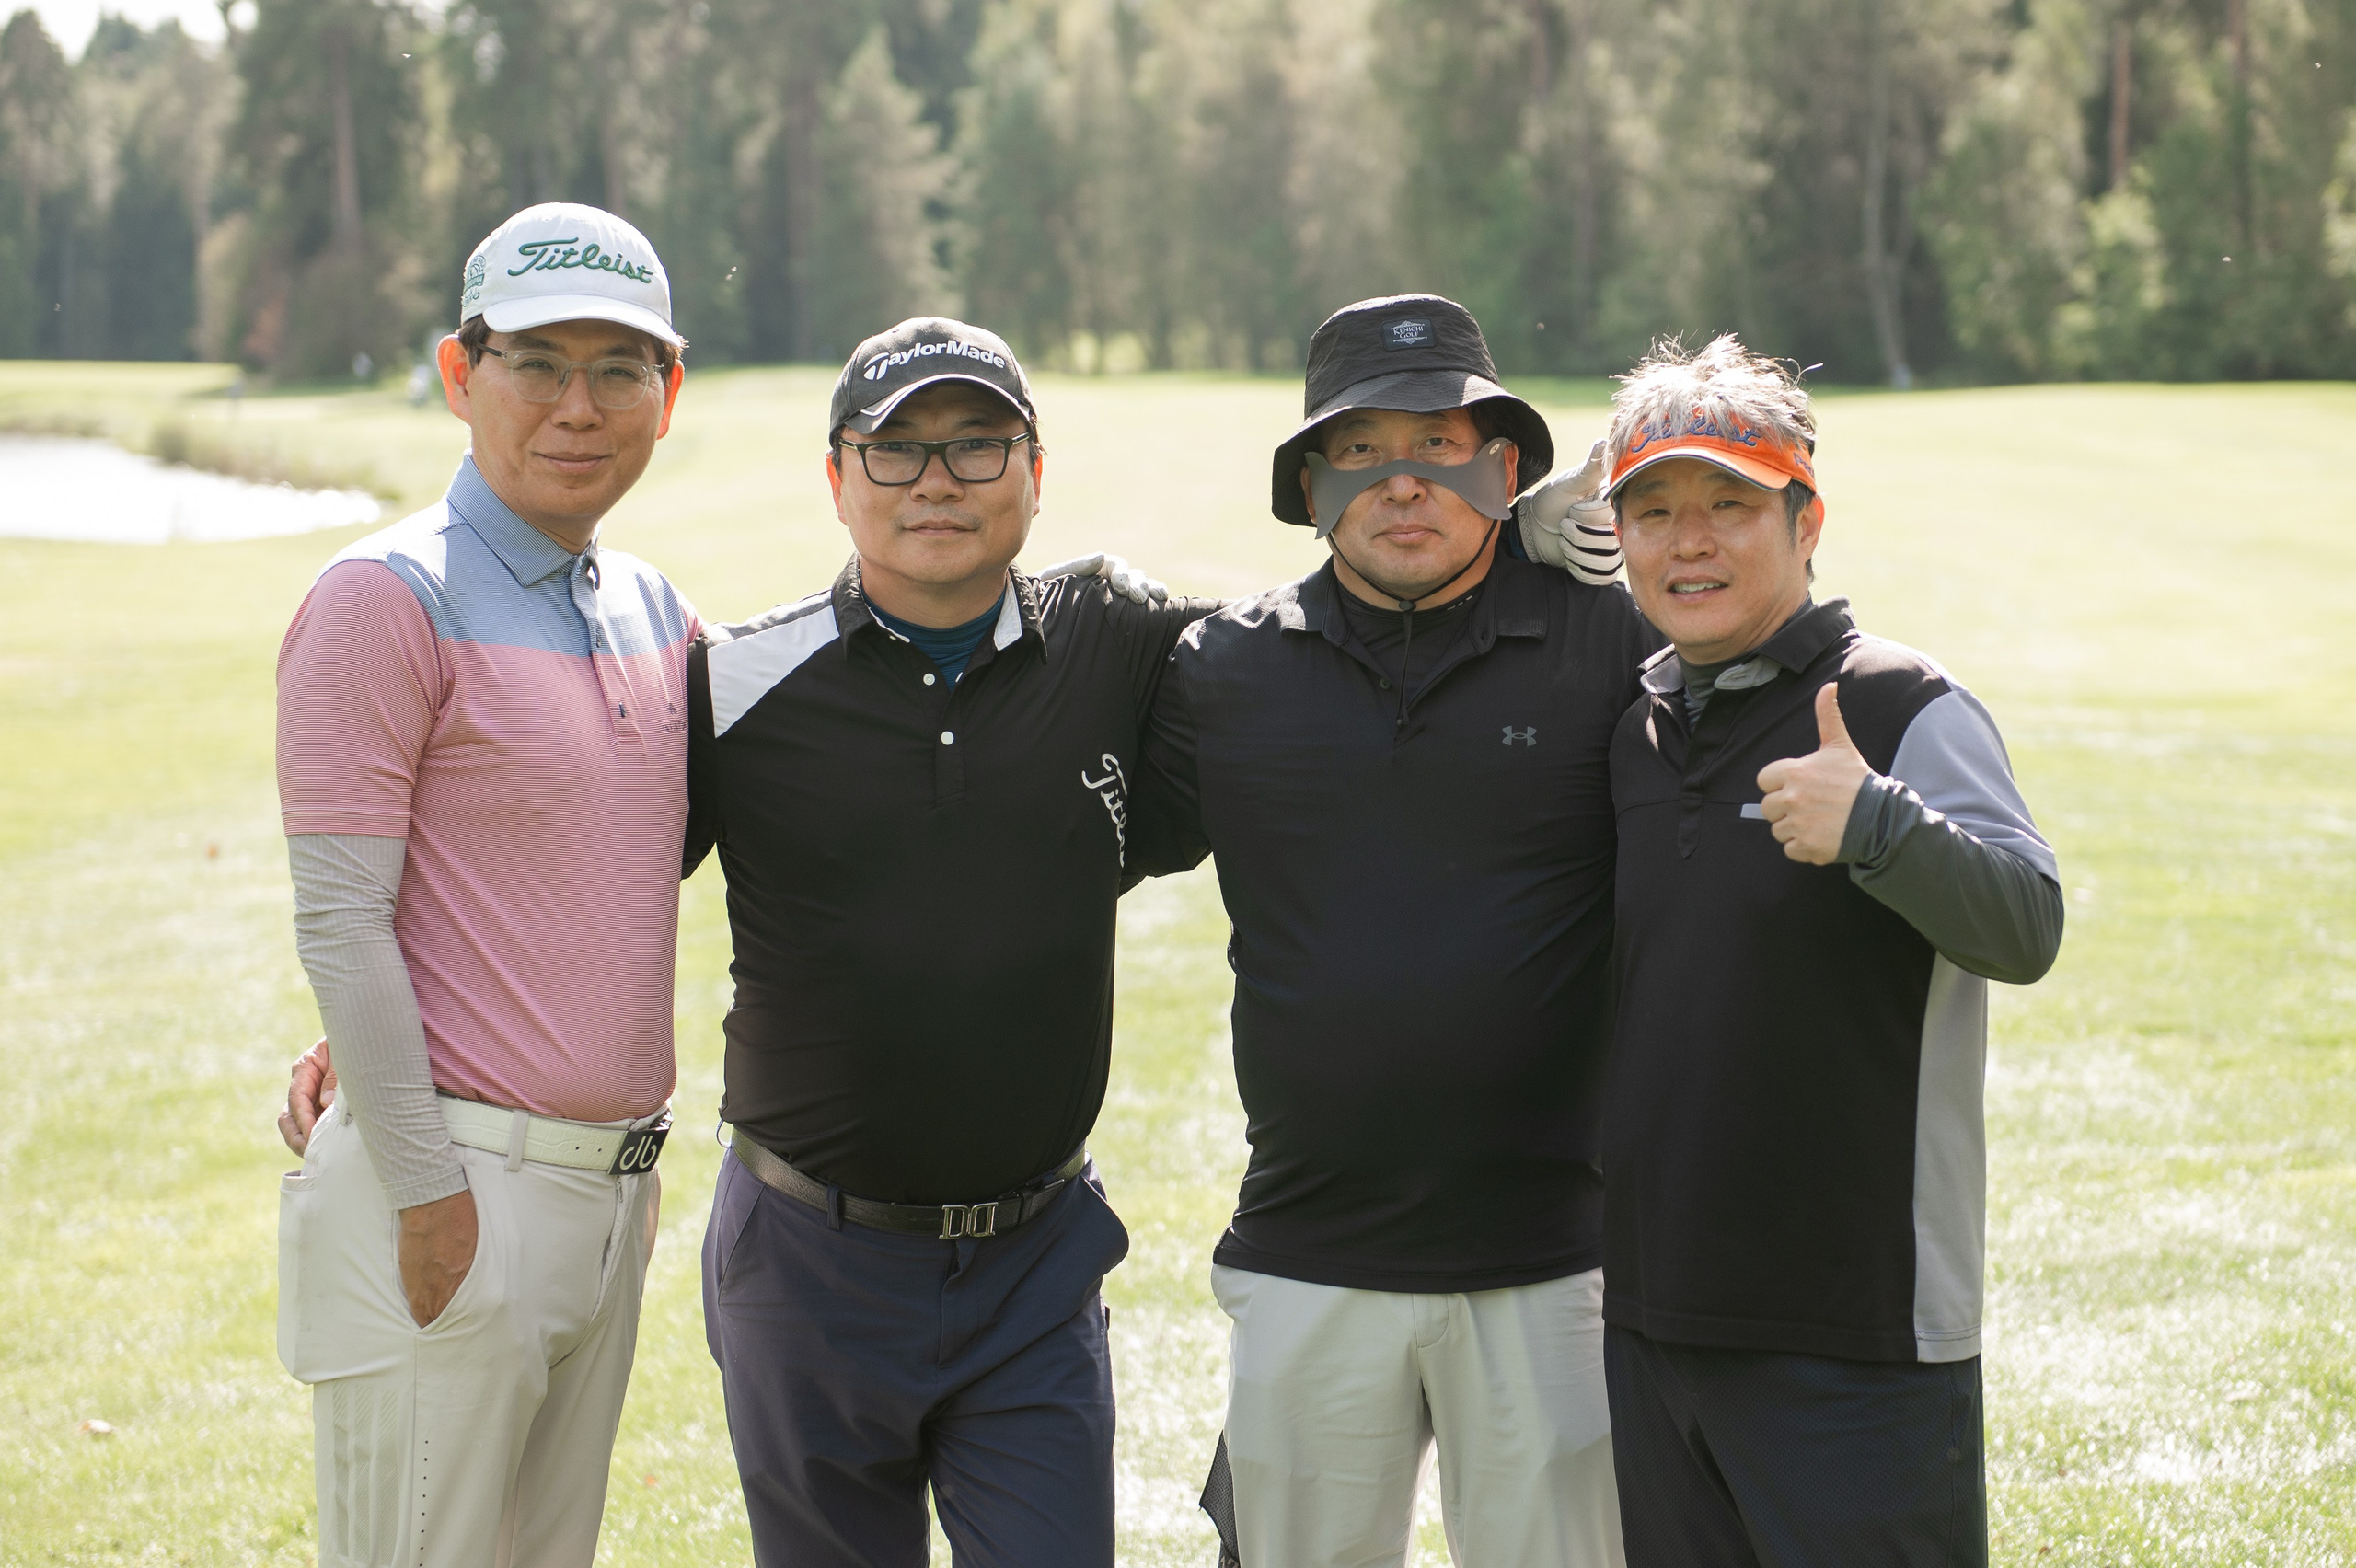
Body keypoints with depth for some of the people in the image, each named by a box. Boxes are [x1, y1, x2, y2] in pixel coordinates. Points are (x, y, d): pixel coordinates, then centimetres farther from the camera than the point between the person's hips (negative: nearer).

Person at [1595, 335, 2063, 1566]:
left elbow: (2025, 930, -23)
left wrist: (1877, 826, -39)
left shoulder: (1905, 710, -8)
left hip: (1858, 1337, -6)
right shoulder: (1632, 732, 10)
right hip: (1651, 1318, 6)